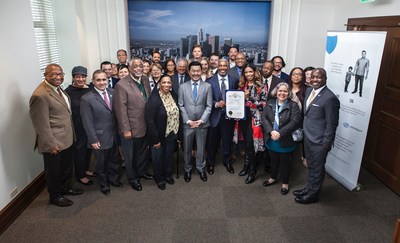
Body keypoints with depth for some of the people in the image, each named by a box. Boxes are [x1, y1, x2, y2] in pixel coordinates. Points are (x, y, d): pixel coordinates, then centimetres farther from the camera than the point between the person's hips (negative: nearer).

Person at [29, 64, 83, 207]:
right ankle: (55, 196, 34)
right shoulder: (40, 95, -24)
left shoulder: (58, 88, 5)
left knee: (67, 167, 24)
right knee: (54, 170, 13)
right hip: (54, 143, -8)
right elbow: (41, 124, -22)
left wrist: (71, 134, 13)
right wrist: (51, 144, -20)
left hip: (67, 139, 8)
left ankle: (65, 188, 46)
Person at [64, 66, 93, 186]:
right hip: (77, 127, -5)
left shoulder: (89, 89, 1)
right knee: (79, 150, 8)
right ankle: (80, 175, 26)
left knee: (88, 148, 18)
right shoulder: (68, 92, -13)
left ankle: (86, 169, 39)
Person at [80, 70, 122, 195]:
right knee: (101, 163, 16)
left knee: (113, 160, 21)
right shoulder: (87, 98, -15)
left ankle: (113, 178, 45)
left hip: (114, 135, 4)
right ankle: (104, 184, 38)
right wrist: (93, 140, -13)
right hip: (100, 137, -4)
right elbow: (87, 122, -14)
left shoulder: (113, 92, -1)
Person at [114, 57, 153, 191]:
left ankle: (142, 171, 46)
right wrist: (125, 129, -17)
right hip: (131, 128, -6)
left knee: (142, 152, 25)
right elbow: (121, 109, -19)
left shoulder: (145, 80, 1)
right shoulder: (122, 85, -19)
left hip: (145, 125, 6)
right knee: (131, 155, 14)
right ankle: (133, 178, 34)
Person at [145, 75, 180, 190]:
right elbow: (150, 121, -20)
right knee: (158, 158, 14)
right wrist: (155, 139, -18)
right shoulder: (154, 98, -20)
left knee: (169, 156, 21)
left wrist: (177, 133, 4)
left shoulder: (174, 96, -1)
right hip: (159, 136, -5)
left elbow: (177, 114, 6)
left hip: (172, 134, 5)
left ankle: (168, 175, 46)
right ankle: (159, 179, 37)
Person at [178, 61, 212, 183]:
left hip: (202, 123, 0)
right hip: (187, 123, 0)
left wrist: (201, 120, -11)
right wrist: (188, 121, -10)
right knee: (187, 148, 11)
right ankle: (187, 169, 30)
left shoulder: (207, 86, 1)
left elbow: (209, 106, -2)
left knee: (201, 148, 12)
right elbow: (181, 105, -1)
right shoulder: (183, 86, 2)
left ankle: (201, 168, 32)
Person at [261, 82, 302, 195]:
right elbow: (263, 118, -6)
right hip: (271, 139, 3)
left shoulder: (293, 105, -10)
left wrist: (280, 133, -23)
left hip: (286, 141, -3)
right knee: (273, 159, 21)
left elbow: (295, 122, -19)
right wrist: (271, 131, -20)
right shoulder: (270, 103, 1)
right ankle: (273, 177, 43)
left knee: (285, 161, 13)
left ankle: (285, 183, 31)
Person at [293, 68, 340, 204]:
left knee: (317, 169, 13)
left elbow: (331, 124, -18)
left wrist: (326, 143, -15)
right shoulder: (309, 90, 2)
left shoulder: (330, 98, -23)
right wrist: (304, 131, 13)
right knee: (311, 166, 24)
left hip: (319, 141, -7)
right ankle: (309, 188, 43)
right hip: (308, 137, 7)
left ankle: (312, 194, 31)